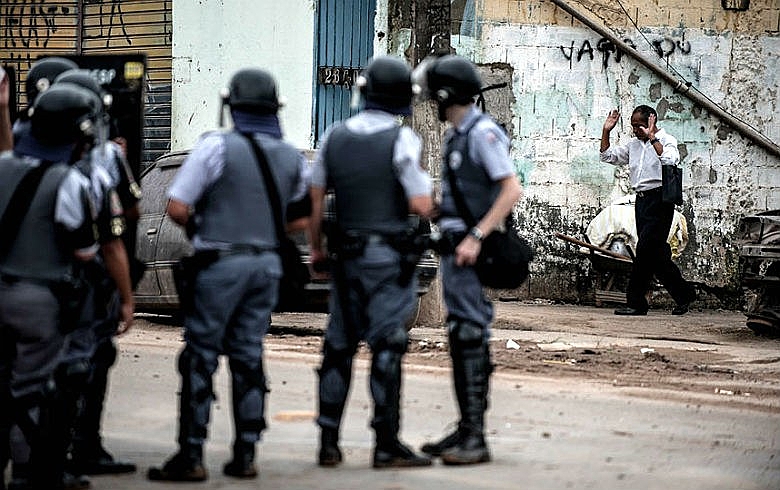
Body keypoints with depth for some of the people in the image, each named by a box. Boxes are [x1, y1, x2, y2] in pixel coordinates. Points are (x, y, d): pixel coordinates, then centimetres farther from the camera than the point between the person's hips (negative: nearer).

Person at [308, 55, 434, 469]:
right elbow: (422, 205, -14)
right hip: (388, 256, -5)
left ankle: (328, 441, 11)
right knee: (387, 346, -2)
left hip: (346, 255, 5)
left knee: (339, 345, 10)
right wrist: (423, 189, 9)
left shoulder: (335, 136, 5)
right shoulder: (401, 139, -11)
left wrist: (315, 248, 20)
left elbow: (315, 198, 9)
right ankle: (387, 443, -2)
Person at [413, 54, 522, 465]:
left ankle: (475, 438, -9)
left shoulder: (483, 133, -13)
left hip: (471, 251, -10)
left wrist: (476, 237, -23)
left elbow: (512, 190, -19)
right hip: (454, 247, 10)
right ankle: (466, 430, 19)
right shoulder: (455, 135, 16)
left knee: (471, 339, -10)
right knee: (461, 338, 12)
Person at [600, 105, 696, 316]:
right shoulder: (633, 145, 17)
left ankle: (636, 303, -8)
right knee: (655, 253, 7)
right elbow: (608, 156, 22)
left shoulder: (666, 140, -4)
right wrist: (606, 131, 11)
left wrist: (652, 138, -24)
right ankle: (684, 294, 17)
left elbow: (670, 160, -24)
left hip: (659, 199, -8)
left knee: (645, 250, -11)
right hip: (641, 200, 8)